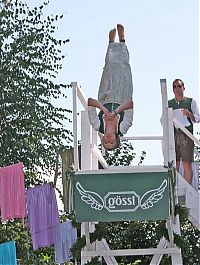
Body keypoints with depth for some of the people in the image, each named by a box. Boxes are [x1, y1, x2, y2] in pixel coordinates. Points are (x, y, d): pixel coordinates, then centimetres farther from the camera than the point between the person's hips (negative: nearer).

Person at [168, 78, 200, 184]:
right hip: (172, 135, 2)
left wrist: (189, 114, -10)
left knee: (187, 164, -7)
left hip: (186, 135, -2)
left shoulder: (191, 101, 9)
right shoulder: (169, 103, 16)